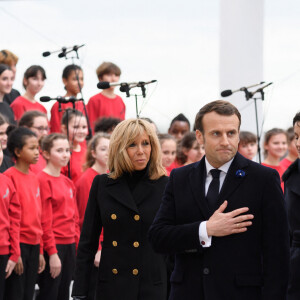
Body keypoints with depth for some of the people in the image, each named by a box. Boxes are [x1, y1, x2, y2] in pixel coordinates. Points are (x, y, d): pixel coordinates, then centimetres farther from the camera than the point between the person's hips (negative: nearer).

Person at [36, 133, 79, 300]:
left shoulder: (68, 183, 15)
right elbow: (45, 221, -13)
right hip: (53, 246, -8)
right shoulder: (42, 180, -10)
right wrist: (52, 252, -15)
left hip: (70, 245, 8)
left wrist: (78, 247, 12)